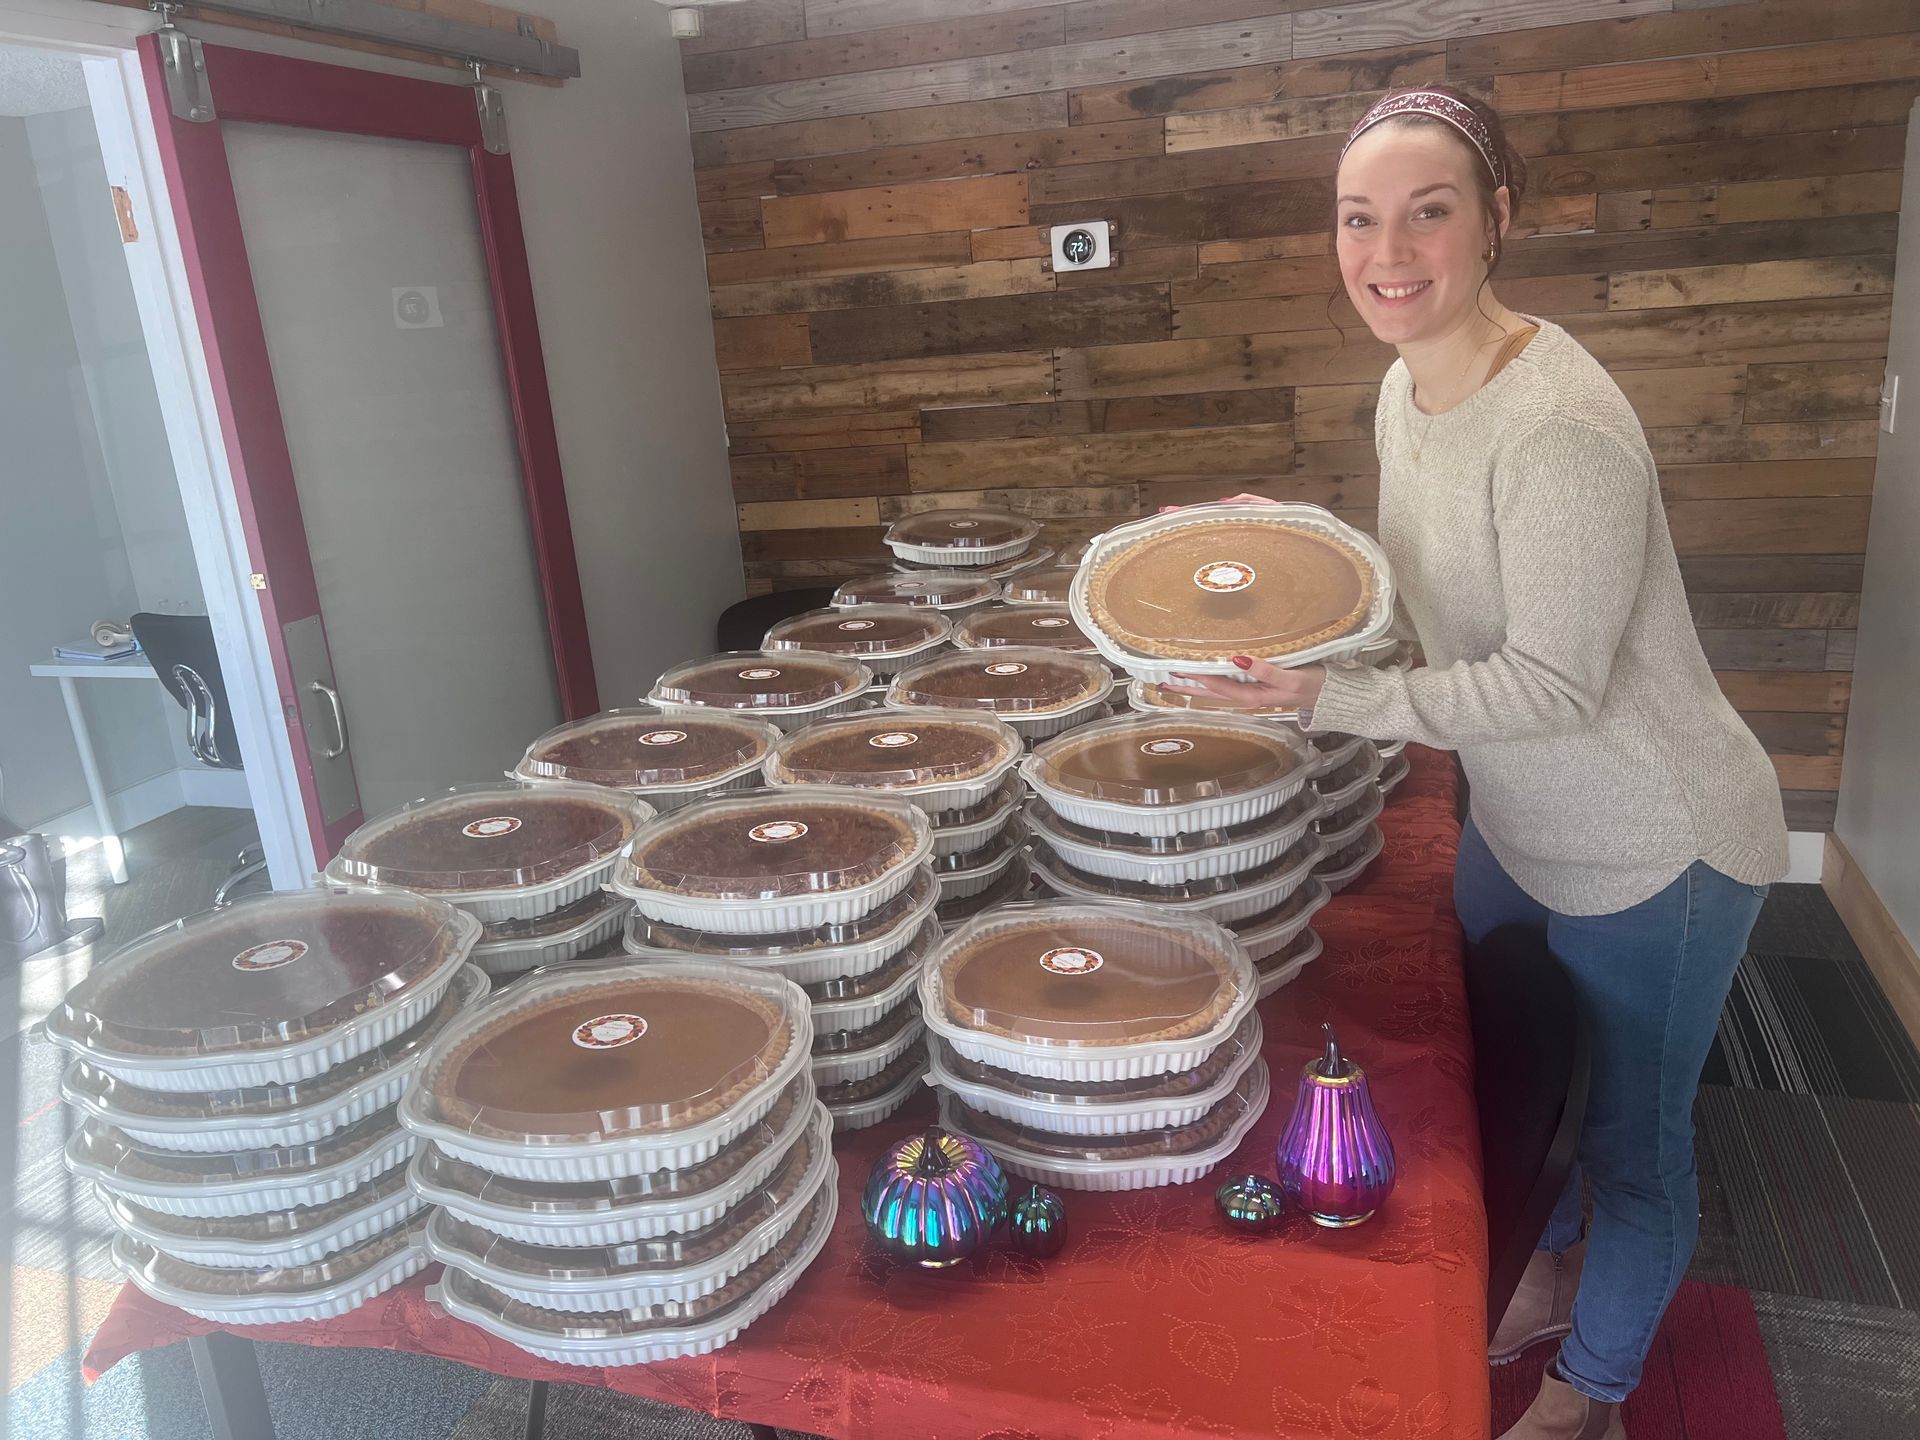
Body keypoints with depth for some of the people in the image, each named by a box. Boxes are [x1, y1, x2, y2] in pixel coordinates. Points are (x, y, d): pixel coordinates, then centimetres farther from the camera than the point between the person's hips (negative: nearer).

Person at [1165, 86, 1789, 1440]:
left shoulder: (1558, 427, -31)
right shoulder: (1408, 390, -3)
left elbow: (1554, 685, -28)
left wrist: (1330, 695, -33)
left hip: (1657, 849, -8)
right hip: (1515, 820, 8)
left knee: (1630, 1138, 13)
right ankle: (1549, 1276, 55)